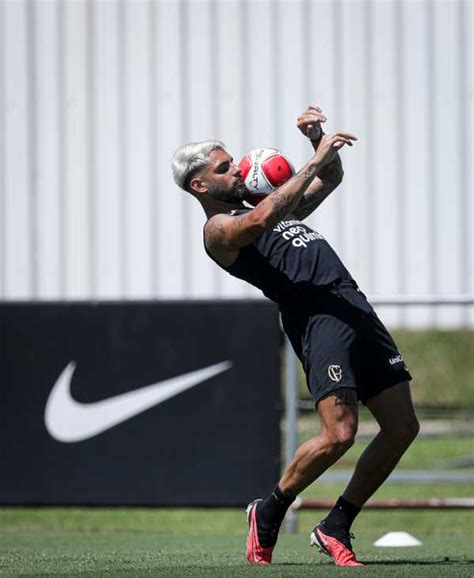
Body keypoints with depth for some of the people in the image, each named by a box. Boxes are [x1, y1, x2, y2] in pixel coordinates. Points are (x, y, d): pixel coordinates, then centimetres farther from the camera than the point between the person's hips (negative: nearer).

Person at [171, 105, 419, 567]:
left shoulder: (277, 208, 29)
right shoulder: (218, 229, 3)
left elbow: (331, 179, 39)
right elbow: (262, 219, -19)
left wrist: (317, 140, 20)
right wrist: (316, 160, -17)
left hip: (355, 306, 8)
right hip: (318, 317, -8)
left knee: (402, 427, 1)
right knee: (339, 433, -20)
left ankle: (336, 528, 12)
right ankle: (268, 513, 5)